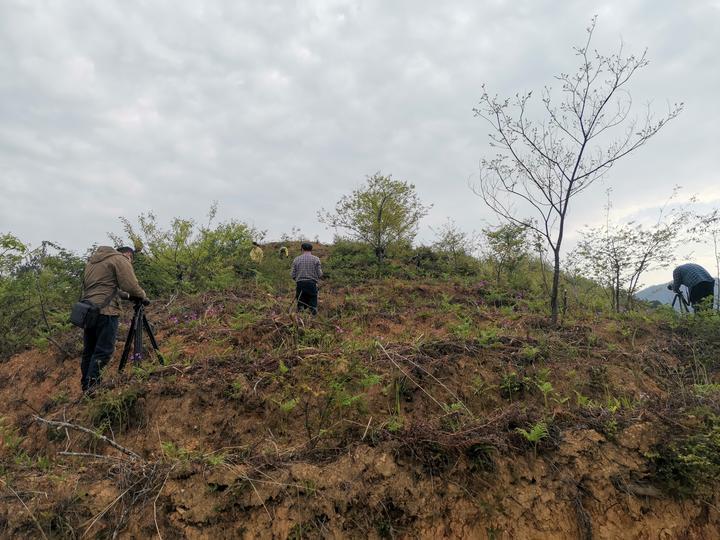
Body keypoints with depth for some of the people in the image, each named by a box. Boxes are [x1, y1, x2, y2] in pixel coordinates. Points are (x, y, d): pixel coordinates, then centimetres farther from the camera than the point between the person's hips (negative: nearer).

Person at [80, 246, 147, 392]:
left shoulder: (93, 260, 24)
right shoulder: (121, 260, -2)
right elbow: (131, 286, -10)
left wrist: (125, 295, 30)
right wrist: (143, 296, 7)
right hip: (105, 311, -8)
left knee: (89, 350, 13)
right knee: (103, 351, -7)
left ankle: (85, 387, 17)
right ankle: (92, 386, -13)